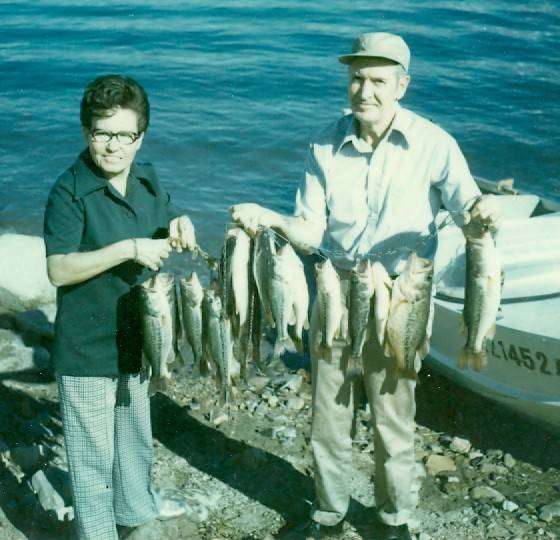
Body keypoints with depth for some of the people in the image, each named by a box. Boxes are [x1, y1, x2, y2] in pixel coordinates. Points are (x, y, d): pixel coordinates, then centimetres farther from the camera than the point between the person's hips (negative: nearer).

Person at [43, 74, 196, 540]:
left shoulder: (147, 180, 0)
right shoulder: (70, 191, -20)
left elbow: (164, 235, 16)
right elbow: (59, 269, -26)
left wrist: (178, 228, -8)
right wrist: (130, 248, -32)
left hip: (136, 338, 7)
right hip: (87, 350, -7)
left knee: (136, 434, 26)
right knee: (93, 451, 7)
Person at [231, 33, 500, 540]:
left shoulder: (433, 144, -11)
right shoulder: (327, 144, -3)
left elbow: (467, 211, -10)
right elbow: (312, 229, -4)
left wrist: (484, 210, -34)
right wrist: (267, 217, -23)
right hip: (334, 290, 3)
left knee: (393, 417, 10)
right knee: (328, 413, 13)